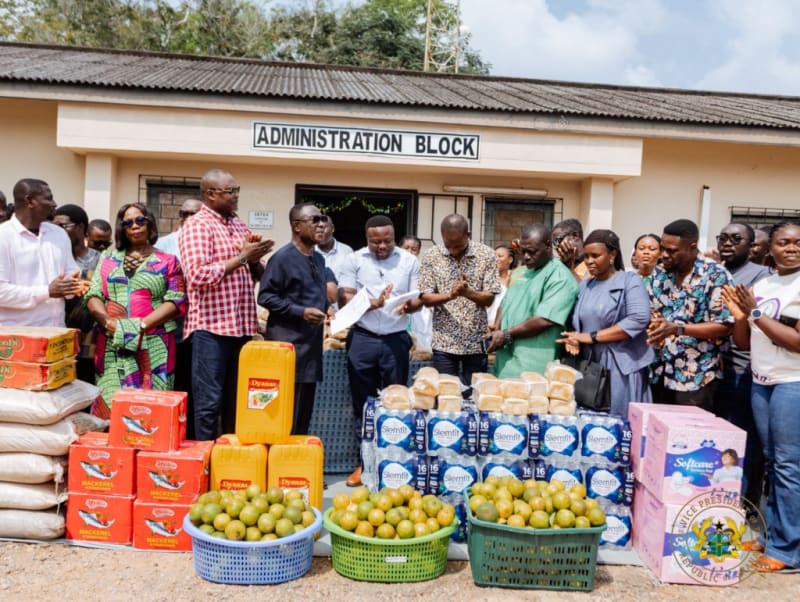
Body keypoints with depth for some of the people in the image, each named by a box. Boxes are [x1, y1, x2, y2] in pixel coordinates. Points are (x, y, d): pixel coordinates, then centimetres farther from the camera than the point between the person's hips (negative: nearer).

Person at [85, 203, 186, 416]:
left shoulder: (167, 261, 6)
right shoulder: (109, 258, 15)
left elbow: (175, 301, -3)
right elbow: (93, 295, 8)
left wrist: (142, 324, -14)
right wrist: (109, 323, -10)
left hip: (153, 346, -2)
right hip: (112, 345, 3)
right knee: (110, 403, 1)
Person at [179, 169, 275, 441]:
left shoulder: (239, 225, 16)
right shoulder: (197, 226, -7)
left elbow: (256, 275, 21)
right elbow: (198, 275, -20)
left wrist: (255, 259, -2)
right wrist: (242, 257, -16)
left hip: (242, 326, 8)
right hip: (211, 327, -7)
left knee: (236, 401, 13)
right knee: (209, 403, -1)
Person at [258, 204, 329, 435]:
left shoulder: (319, 259, 16)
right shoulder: (282, 257, -10)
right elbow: (265, 296, -13)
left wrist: (326, 310, 7)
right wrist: (300, 312, -19)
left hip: (311, 343, 8)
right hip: (288, 345, -8)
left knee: (305, 412, 13)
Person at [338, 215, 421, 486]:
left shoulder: (409, 261, 6)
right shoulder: (355, 260, 3)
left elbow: (419, 299, 3)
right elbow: (347, 298, -3)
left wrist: (408, 306, -19)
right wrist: (373, 303, -19)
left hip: (396, 339, 0)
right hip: (362, 339, 0)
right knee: (363, 402, 6)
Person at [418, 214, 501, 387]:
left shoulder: (486, 254, -4)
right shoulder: (431, 256, -2)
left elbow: (489, 299, -5)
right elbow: (426, 298, -5)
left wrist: (468, 292, -25)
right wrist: (449, 295, -24)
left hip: (476, 341, 0)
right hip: (444, 342, 0)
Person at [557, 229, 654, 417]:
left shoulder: (630, 281, -5)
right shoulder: (584, 286, 14)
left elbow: (638, 320, -17)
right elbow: (577, 322, 16)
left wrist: (592, 337, -17)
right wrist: (573, 339, -8)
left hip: (622, 367, -5)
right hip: (590, 365, 5)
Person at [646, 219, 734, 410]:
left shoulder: (715, 275, -12)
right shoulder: (659, 273, 6)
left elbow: (724, 326, -14)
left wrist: (677, 329, -24)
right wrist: (652, 325, -9)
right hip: (660, 373, 6)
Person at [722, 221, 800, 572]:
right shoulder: (761, 286, 11)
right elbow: (743, 343, 12)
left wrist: (757, 313, -14)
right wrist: (740, 315, -7)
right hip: (761, 382, 7)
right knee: (771, 461, 13)